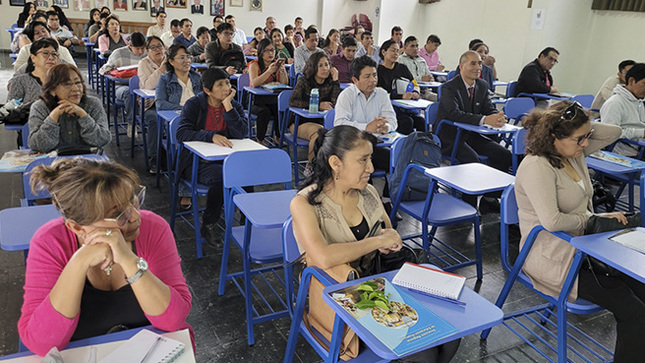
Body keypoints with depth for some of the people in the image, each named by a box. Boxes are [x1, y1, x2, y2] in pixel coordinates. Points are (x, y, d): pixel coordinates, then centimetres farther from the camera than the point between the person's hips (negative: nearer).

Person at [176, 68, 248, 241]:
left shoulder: (234, 106, 7)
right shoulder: (194, 105, -2)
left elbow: (242, 133, -10)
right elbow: (182, 133, -16)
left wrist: (228, 106, -16)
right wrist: (212, 136, -30)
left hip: (224, 158, 3)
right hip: (196, 160, -3)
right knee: (219, 175, -33)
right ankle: (208, 225, -12)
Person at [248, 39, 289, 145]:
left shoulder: (277, 63, 9)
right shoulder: (254, 64, -4)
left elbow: (285, 83, 1)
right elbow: (254, 83, -22)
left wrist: (282, 70, -18)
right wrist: (269, 71, -32)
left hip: (273, 98, 3)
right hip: (257, 99, -3)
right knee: (265, 111, -33)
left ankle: (278, 137, -9)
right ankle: (260, 140, -16)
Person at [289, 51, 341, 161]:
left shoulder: (330, 82, 6)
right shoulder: (304, 81, -3)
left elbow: (336, 104, -9)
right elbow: (292, 102, -16)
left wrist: (336, 80, -12)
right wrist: (318, 105, -22)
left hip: (321, 122, 3)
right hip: (300, 122, -3)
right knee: (317, 133, -35)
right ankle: (312, 166, -22)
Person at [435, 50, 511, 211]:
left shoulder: (482, 86, 9)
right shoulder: (449, 87, -14)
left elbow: (490, 109, 4)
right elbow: (455, 114, -29)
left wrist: (498, 118, -22)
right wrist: (484, 120, -39)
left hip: (471, 135, 7)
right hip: (450, 136, -7)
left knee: (504, 154, -8)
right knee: (472, 159, -32)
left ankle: (489, 199, 4)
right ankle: (468, 204, -16)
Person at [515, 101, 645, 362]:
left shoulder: (574, 152, 7)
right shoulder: (537, 167, -20)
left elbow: (613, 132, 14)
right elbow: (552, 221, -28)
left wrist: (583, 127, -1)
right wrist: (595, 218, -13)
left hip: (582, 247, 9)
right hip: (552, 258, -9)